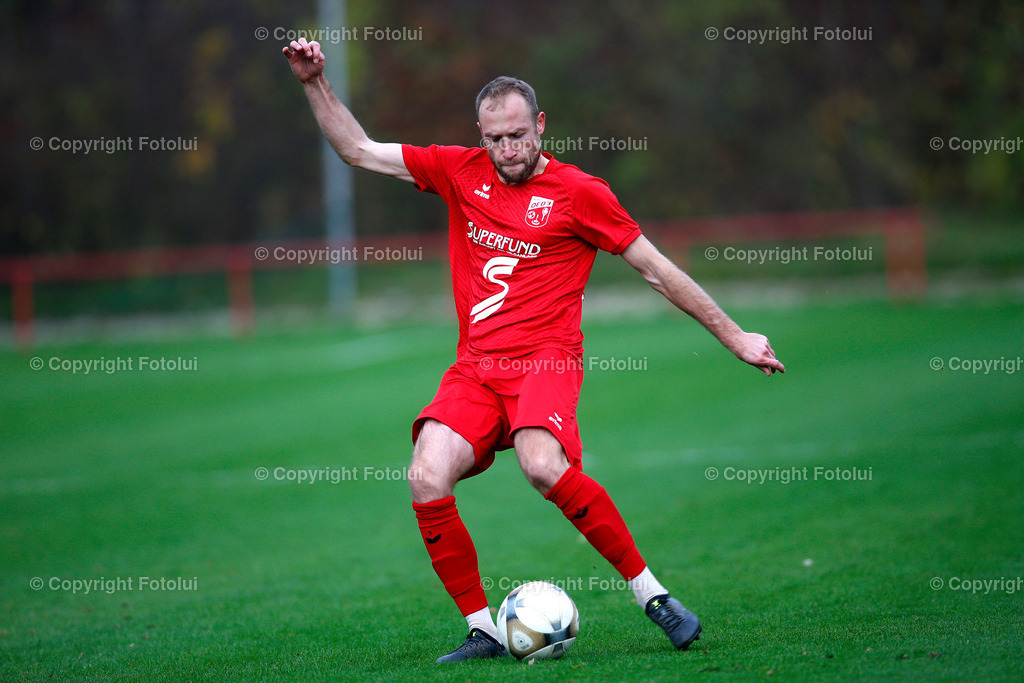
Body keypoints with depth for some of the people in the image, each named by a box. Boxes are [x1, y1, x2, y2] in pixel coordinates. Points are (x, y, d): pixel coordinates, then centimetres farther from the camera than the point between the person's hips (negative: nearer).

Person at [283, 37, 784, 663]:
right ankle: (482, 630, -8)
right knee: (427, 481, -21)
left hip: (546, 360, -4)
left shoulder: (579, 193, 1)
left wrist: (734, 337, 9)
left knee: (544, 467, -33)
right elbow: (360, 150, 18)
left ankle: (652, 593, -19)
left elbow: (658, 271, 7)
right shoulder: (460, 172, 12)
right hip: (474, 369, 4)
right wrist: (316, 84, 9)